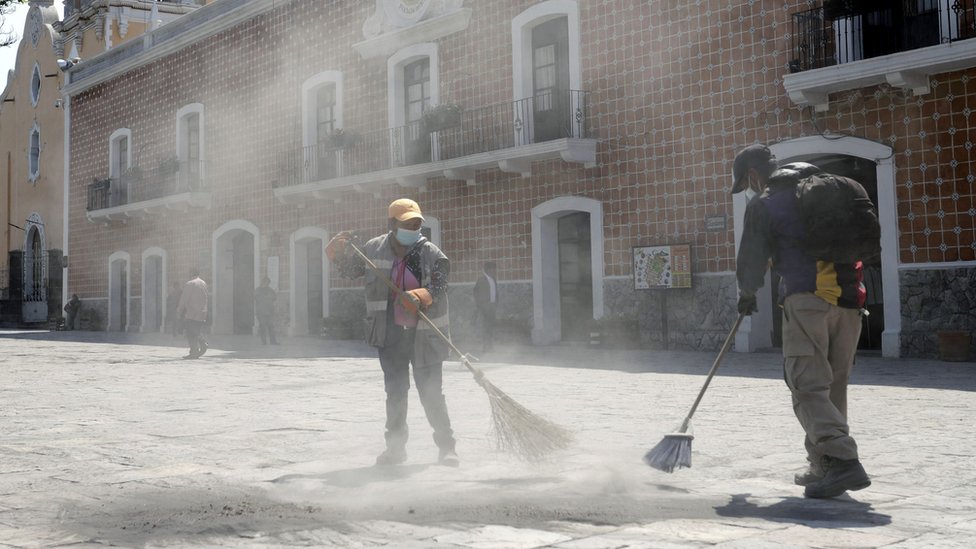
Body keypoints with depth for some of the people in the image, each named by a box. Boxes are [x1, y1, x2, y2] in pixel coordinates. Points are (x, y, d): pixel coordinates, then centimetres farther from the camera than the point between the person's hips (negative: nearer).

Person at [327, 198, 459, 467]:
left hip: (423, 335, -3)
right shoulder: (374, 249, 1)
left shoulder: (433, 255, -8)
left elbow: (437, 289, -19)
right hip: (391, 332, 3)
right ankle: (396, 447, 23)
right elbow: (348, 268, 15)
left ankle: (446, 447, 12)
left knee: (431, 392, -1)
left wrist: (419, 297, -39)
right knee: (395, 391, 11)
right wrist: (338, 249, -4)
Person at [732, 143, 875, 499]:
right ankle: (823, 466, 19)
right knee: (833, 386, 13)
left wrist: (747, 295, 24)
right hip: (849, 299, 7)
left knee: (808, 386, -7)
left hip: (808, 300, -7)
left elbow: (751, 260, 6)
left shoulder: (763, 205, 2)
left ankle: (842, 461, -22)